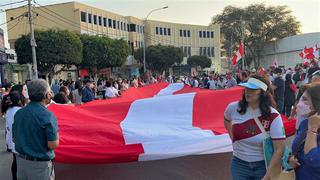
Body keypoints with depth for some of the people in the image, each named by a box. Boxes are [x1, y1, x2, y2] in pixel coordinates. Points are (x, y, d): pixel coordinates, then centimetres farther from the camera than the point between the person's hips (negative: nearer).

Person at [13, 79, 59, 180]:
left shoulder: (19, 113, 1)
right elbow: (53, 145, -20)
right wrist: (56, 131, -4)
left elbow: (14, 139, 10)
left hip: (20, 160, 6)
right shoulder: (47, 115, -20)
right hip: (40, 164, -6)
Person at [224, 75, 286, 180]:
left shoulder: (273, 116, -18)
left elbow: (280, 149, -17)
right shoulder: (234, 108, -10)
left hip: (263, 165, -2)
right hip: (239, 164, 2)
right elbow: (227, 120, 15)